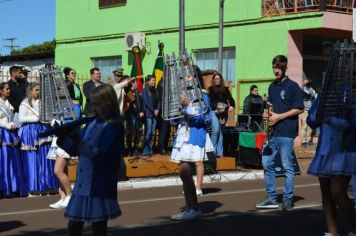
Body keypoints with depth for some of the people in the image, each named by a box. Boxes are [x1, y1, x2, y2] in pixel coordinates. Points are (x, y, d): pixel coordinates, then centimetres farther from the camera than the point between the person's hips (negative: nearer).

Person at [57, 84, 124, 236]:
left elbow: (101, 155, -21)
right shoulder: (92, 124, 12)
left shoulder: (113, 127, -11)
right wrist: (63, 137, -4)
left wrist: (79, 141, -26)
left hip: (99, 187, -8)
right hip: (82, 185, 8)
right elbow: (74, 150, 14)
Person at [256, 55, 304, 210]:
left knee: (287, 166, -2)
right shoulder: (272, 86, 16)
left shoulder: (292, 86, -4)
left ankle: (288, 199, 6)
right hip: (273, 132, 7)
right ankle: (271, 198, 15)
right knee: (267, 164, 6)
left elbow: (299, 109, -8)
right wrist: (268, 114, 4)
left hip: (286, 133, -7)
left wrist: (279, 116, -13)